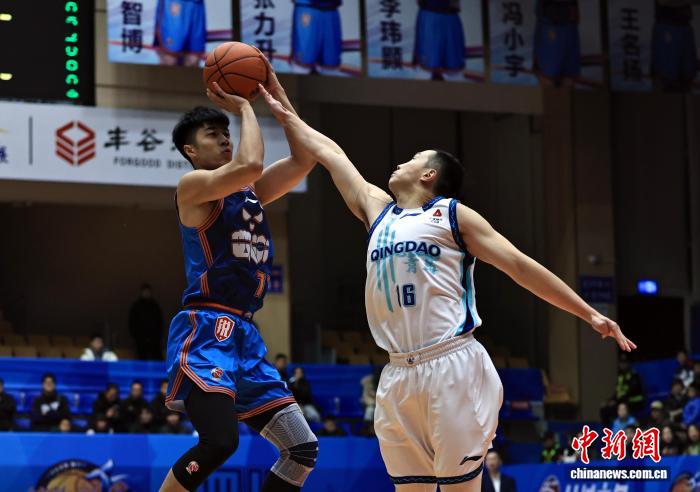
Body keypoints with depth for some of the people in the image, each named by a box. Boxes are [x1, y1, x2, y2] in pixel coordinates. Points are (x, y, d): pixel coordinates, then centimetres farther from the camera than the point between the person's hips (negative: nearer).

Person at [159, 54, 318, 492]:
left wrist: (276, 93, 12)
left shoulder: (250, 192, 19)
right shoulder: (194, 185, -4)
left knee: (304, 448, 4)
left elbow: (305, 158, 13)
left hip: (245, 334, 9)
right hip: (204, 329, -9)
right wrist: (245, 107, -6)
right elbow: (250, 164, -21)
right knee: (220, 440, -27)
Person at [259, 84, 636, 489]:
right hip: (399, 376, 6)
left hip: (452, 367, -6)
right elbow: (330, 153, 29)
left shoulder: (452, 214, 5)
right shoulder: (378, 210, 21)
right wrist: (284, 113, 34)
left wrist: (589, 313, -3)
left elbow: (520, 265, 2)